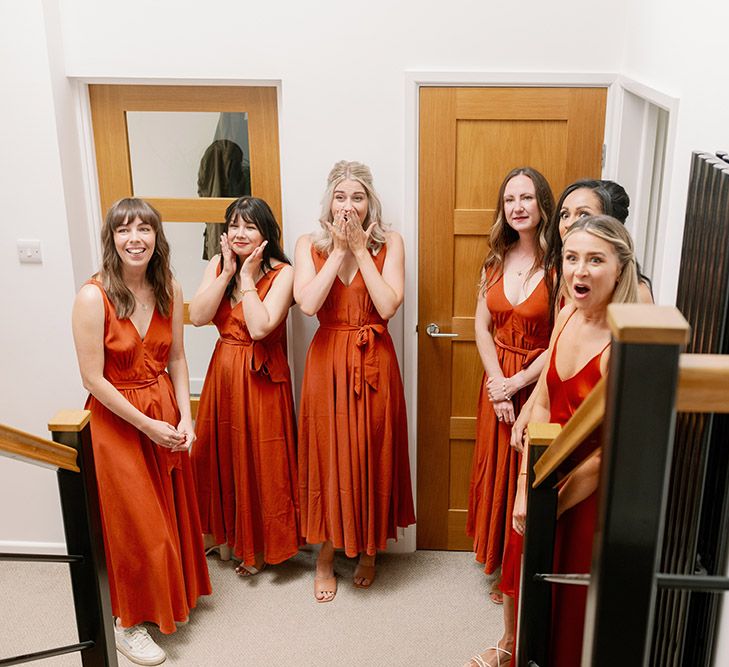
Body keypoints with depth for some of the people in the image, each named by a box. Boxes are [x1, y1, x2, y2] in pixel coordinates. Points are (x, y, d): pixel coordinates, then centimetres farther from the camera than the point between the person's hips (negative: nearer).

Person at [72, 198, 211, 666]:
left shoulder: (169, 290, -3)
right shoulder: (94, 297, -20)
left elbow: (177, 359, 3)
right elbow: (93, 379, -18)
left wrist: (185, 418, -8)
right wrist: (148, 425, -16)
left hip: (166, 411, 5)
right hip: (118, 418, -5)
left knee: (174, 509, 17)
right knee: (136, 523, 5)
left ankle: (177, 592, 43)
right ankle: (129, 624, 27)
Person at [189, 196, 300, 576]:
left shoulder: (282, 273, -13)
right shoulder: (217, 264, 3)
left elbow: (260, 327, -25)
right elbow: (197, 317, -10)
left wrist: (247, 276, -18)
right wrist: (227, 273, -13)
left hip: (262, 377, -5)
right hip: (223, 373, 5)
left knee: (260, 459, 6)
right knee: (221, 454, 16)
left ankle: (260, 546, 25)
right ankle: (226, 533, 37)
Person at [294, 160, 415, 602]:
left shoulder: (389, 242, -2)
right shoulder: (310, 245, 0)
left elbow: (389, 306, -15)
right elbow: (307, 304, -16)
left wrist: (360, 250, -13)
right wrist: (338, 251, -14)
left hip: (374, 363, 0)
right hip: (328, 363, 0)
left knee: (372, 455, 9)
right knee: (328, 456, 7)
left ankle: (368, 549, 32)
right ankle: (326, 555, 26)